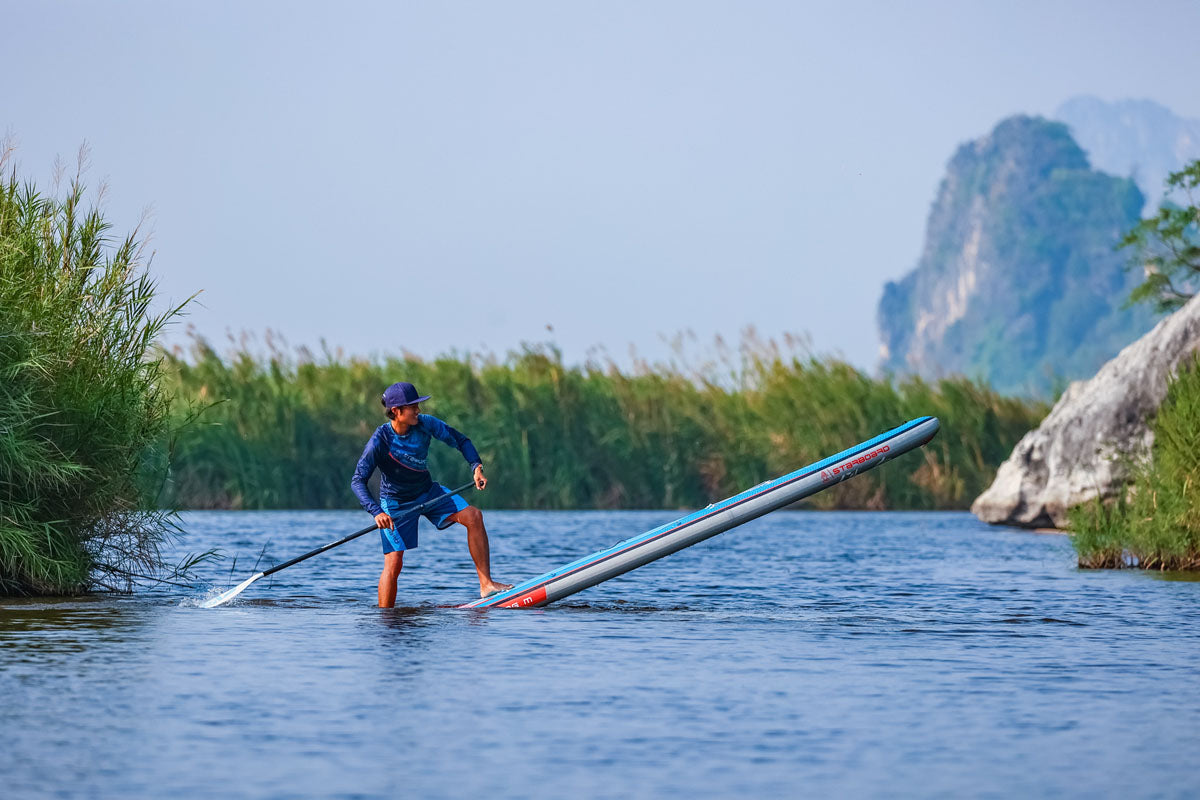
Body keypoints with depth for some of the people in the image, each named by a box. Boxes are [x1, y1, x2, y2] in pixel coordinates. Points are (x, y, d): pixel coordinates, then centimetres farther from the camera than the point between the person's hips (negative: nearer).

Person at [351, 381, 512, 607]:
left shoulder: (424, 424, -15)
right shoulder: (380, 440, -24)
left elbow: (461, 441, -2)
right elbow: (358, 480, -25)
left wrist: (477, 467, -19)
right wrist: (376, 512, -39)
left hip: (428, 492, 4)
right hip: (396, 502, -4)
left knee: (473, 516, -14)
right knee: (393, 563, -13)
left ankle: (486, 585, -13)